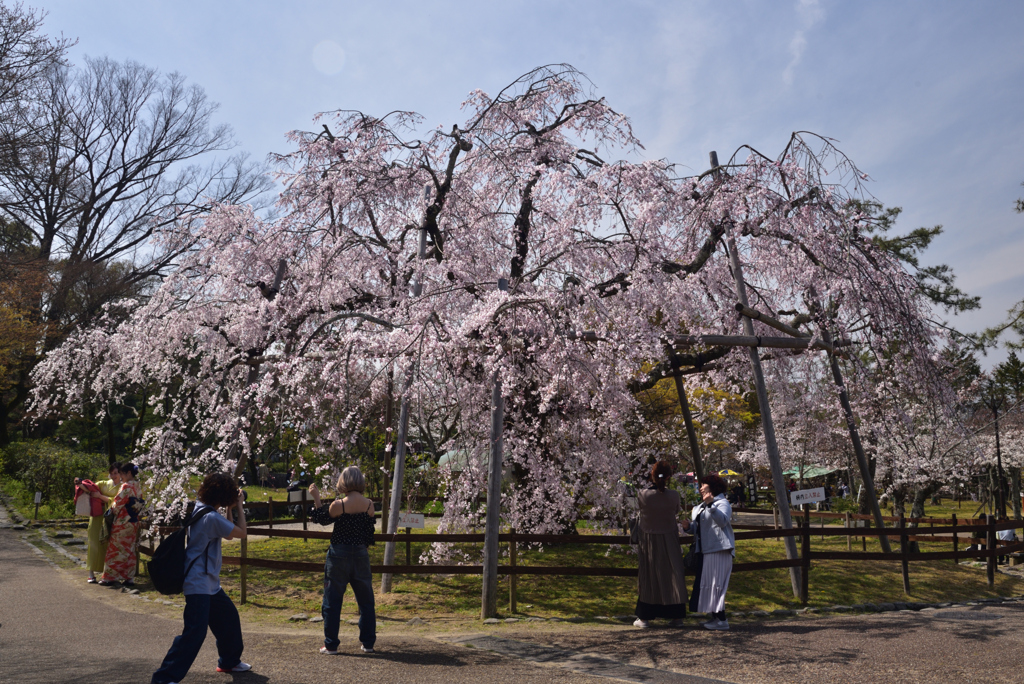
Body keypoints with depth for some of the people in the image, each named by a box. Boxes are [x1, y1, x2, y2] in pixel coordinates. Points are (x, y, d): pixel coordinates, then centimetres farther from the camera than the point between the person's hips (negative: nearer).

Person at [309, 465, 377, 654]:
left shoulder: (338, 505, -16)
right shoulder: (369, 504, -5)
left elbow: (321, 519, 2)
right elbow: (370, 534, 6)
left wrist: (316, 498, 7)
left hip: (339, 555, -3)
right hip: (361, 554, 3)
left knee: (332, 601, 10)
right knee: (366, 600, 15)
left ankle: (331, 645, 15)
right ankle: (368, 643, 21)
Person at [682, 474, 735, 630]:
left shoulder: (722, 503, -7)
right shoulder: (700, 507, 20)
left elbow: (722, 521, -26)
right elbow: (698, 528, 23)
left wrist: (711, 504, -37)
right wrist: (689, 526, 1)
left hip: (719, 550, -9)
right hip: (706, 550, 9)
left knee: (715, 584, -9)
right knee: (707, 584, 12)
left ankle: (721, 620, -4)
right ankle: (714, 616, 20)